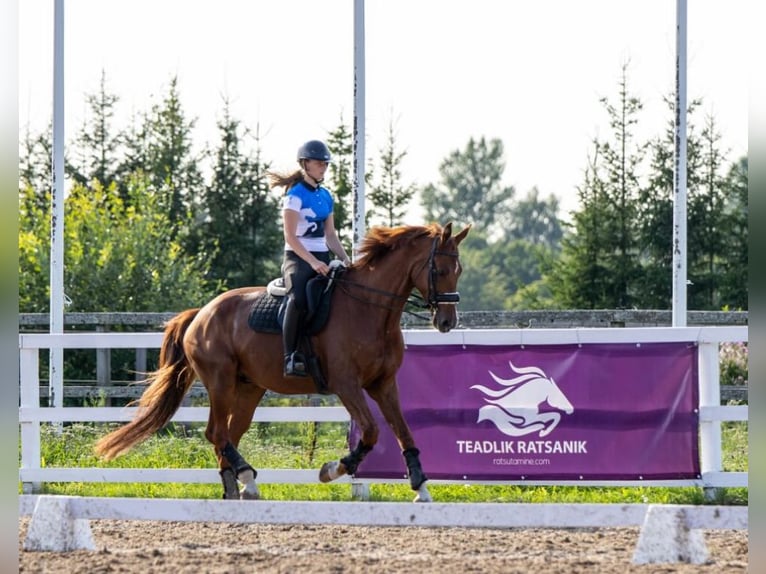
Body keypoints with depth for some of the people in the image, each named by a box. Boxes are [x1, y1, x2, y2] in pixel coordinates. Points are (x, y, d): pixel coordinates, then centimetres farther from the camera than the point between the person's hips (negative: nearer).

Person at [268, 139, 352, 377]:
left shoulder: (326, 196, 16)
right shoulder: (295, 195, -6)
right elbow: (290, 237, -12)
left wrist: (346, 260, 4)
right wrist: (312, 262, -21)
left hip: (322, 258, 8)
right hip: (298, 258, -8)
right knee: (298, 299, -33)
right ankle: (291, 357, -34)